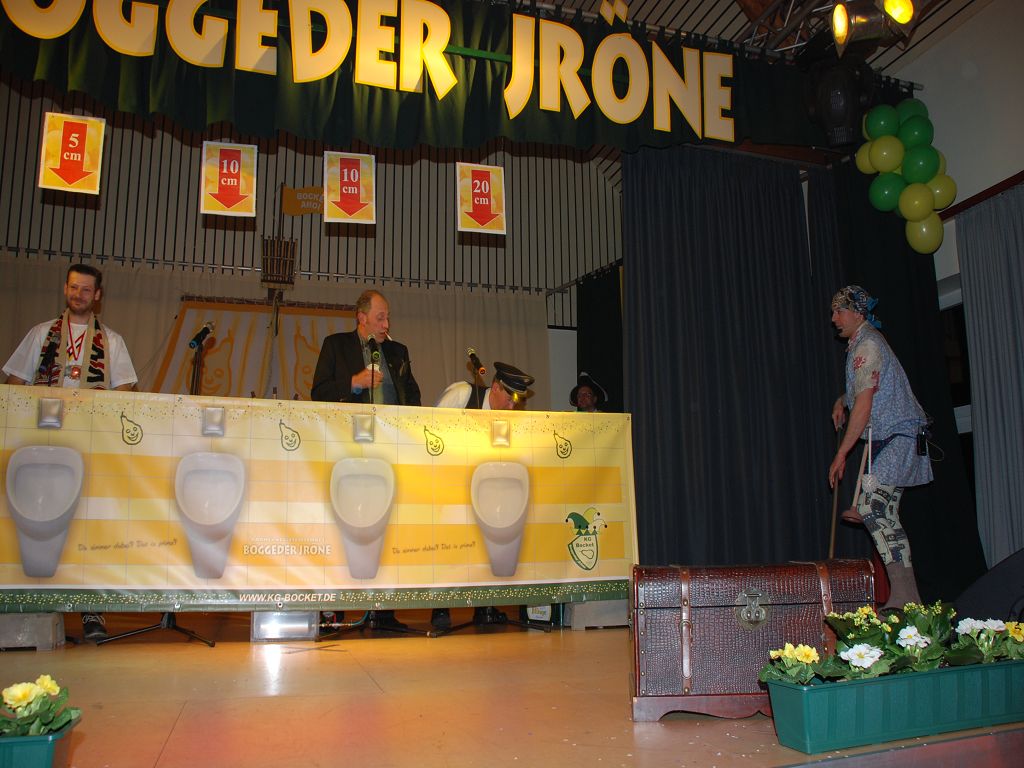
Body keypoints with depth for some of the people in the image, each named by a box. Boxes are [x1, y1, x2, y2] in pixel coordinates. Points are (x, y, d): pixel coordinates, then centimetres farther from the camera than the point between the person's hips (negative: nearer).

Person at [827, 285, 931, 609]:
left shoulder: (868, 344, -14)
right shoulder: (860, 344, 18)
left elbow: (864, 403, -20)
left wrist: (841, 454, -19)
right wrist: (841, 401, 14)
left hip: (897, 439, -10)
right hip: (891, 439, 10)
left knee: (871, 507, -18)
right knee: (885, 514, 7)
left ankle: (904, 597, -15)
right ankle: (907, 596, 11)